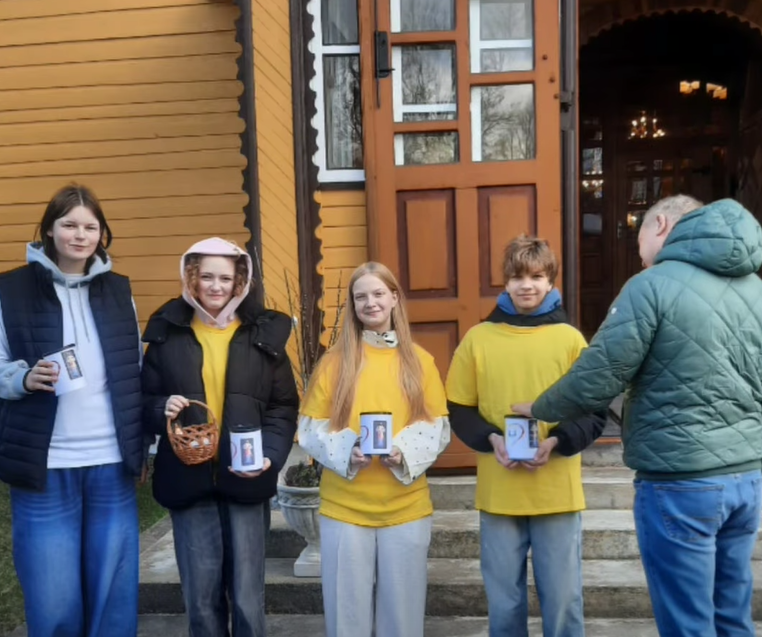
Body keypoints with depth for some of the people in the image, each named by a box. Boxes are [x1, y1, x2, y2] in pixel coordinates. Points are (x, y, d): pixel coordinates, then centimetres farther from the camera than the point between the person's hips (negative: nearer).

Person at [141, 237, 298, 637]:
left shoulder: (263, 333, 3)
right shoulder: (167, 333, 5)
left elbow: (284, 408, 3)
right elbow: (144, 401, 10)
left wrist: (270, 455, -12)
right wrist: (162, 410, -12)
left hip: (245, 481, -1)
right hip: (188, 481, 1)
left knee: (248, 598, 6)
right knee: (201, 597, 9)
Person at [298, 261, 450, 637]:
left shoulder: (420, 361, 3)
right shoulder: (334, 361, 0)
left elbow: (438, 426, 2)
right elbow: (311, 428, 0)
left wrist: (404, 451, -16)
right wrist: (346, 451, -18)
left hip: (406, 507, 1)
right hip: (344, 507, 0)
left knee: (402, 605, 12)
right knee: (347, 606, 10)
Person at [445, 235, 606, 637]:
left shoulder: (570, 339, 0)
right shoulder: (478, 339, 1)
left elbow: (595, 412, 2)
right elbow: (458, 410, 5)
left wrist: (558, 441, -15)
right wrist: (490, 438, -12)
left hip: (558, 494, 0)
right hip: (497, 494, 1)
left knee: (563, 602, 10)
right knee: (504, 605, 13)